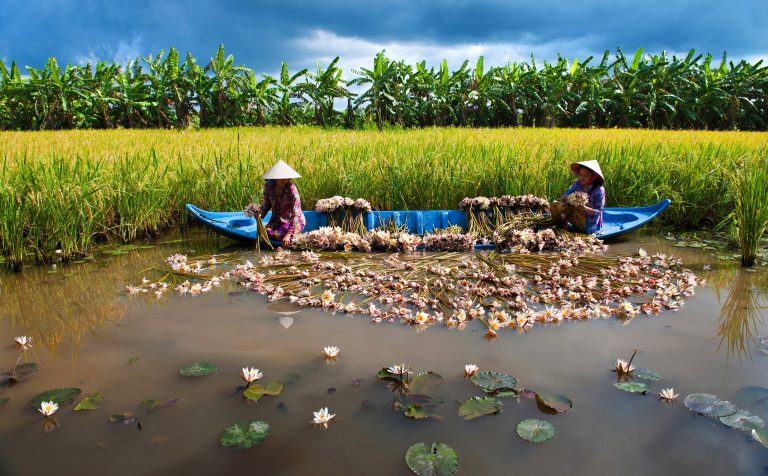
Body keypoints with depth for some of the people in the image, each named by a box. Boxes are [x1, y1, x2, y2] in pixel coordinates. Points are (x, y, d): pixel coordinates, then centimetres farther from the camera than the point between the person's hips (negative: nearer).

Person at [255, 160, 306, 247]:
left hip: (294, 221, -5)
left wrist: (288, 234, -35)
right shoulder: (269, 185, -11)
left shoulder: (291, 189, -25)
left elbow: (296, 214, -26)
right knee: (265, 233, -21)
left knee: (276, 235, -27)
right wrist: (260, 213, -20)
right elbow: (266, 203, 4)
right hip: (277, 220, 5)